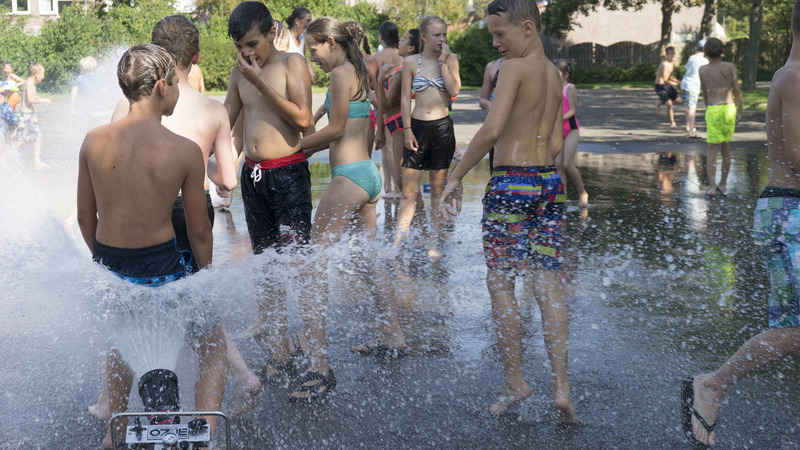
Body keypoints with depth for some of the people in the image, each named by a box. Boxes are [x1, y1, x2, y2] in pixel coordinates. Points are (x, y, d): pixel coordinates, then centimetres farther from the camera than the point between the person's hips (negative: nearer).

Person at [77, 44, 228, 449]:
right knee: (214, 343, 17)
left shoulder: (93, 141, -5)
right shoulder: (185, 151, -14)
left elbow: (85, 216, 6)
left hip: (109, 265, 5)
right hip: (159, 269, -4)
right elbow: (199, 231, -5)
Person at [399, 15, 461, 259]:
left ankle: (434, 244, 15)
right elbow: (405, 98, 2)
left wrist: (443, 62, -10)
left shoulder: (450, 59, 5)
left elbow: (454, 90, -9)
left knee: (438, 189, 8)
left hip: (443, 128, 1)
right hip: (418, 127, 0)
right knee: (409, 191, -2)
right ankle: (398, 243, 4)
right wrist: (407, 129, -4)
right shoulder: (411, 62, 3)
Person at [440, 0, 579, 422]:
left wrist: (455, 177, -14)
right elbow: (555, 144, 15)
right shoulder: (555, 75, 13)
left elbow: (492, 130, -20)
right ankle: (561, 388, 3)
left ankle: (514, 381, 10)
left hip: (511, 182, -7)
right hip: (550, 182, 7)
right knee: (548, 285, 5)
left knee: (500, 282, 5)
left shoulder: (514, 67, -10)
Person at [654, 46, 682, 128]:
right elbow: (665, 80, -24)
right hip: (660, 86, -9)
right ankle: (672, 123, 0)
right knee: (669, 104, -18)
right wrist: (677, 84, -15)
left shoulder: (672, 63, 6)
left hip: (667, 85, 9)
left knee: (678, 100, 14)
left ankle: (659, 102, 33)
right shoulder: (665, 64, -24)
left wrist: (678, 81, 2)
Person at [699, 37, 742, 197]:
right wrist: (739, 112, 8)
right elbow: (737, 91, -2)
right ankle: (723, 184, 20)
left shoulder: (702, 70, 3)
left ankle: (712, 186, -11)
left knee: (712, 149, 2)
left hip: (713, 111, -1)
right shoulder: (730, 67, -2)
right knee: (726, 147, 14)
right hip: (729, 108, 1)